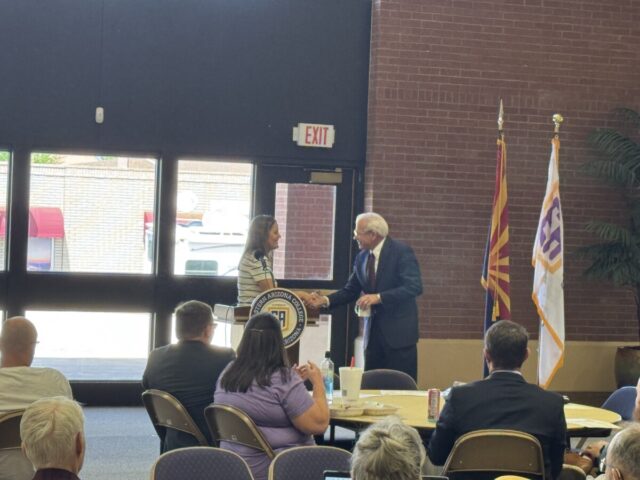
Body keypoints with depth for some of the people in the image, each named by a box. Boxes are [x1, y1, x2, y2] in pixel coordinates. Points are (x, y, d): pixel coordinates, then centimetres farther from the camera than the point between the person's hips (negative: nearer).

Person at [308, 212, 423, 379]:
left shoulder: (402, 252, -11)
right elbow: (350, 290, 14)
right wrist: (326, 300, -3)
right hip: (373, 330, 6)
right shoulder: (362, 257, 8)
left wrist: (379, 297, -27)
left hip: (398, 330, -6)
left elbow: (414, 287, -20)